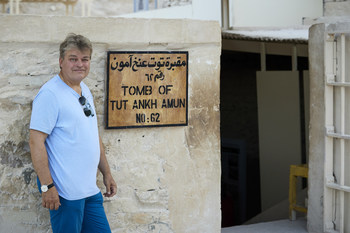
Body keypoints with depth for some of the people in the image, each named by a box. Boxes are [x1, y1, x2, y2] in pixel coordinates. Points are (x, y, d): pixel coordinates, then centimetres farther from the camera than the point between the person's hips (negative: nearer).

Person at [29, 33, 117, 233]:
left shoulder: (85, 91, 14)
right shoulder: (50, 94, -13)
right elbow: (36, 141, -18)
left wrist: (106, 173, 19)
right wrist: (47, 186, -21)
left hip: (90, 189, 8)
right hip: (65, 192, -8)